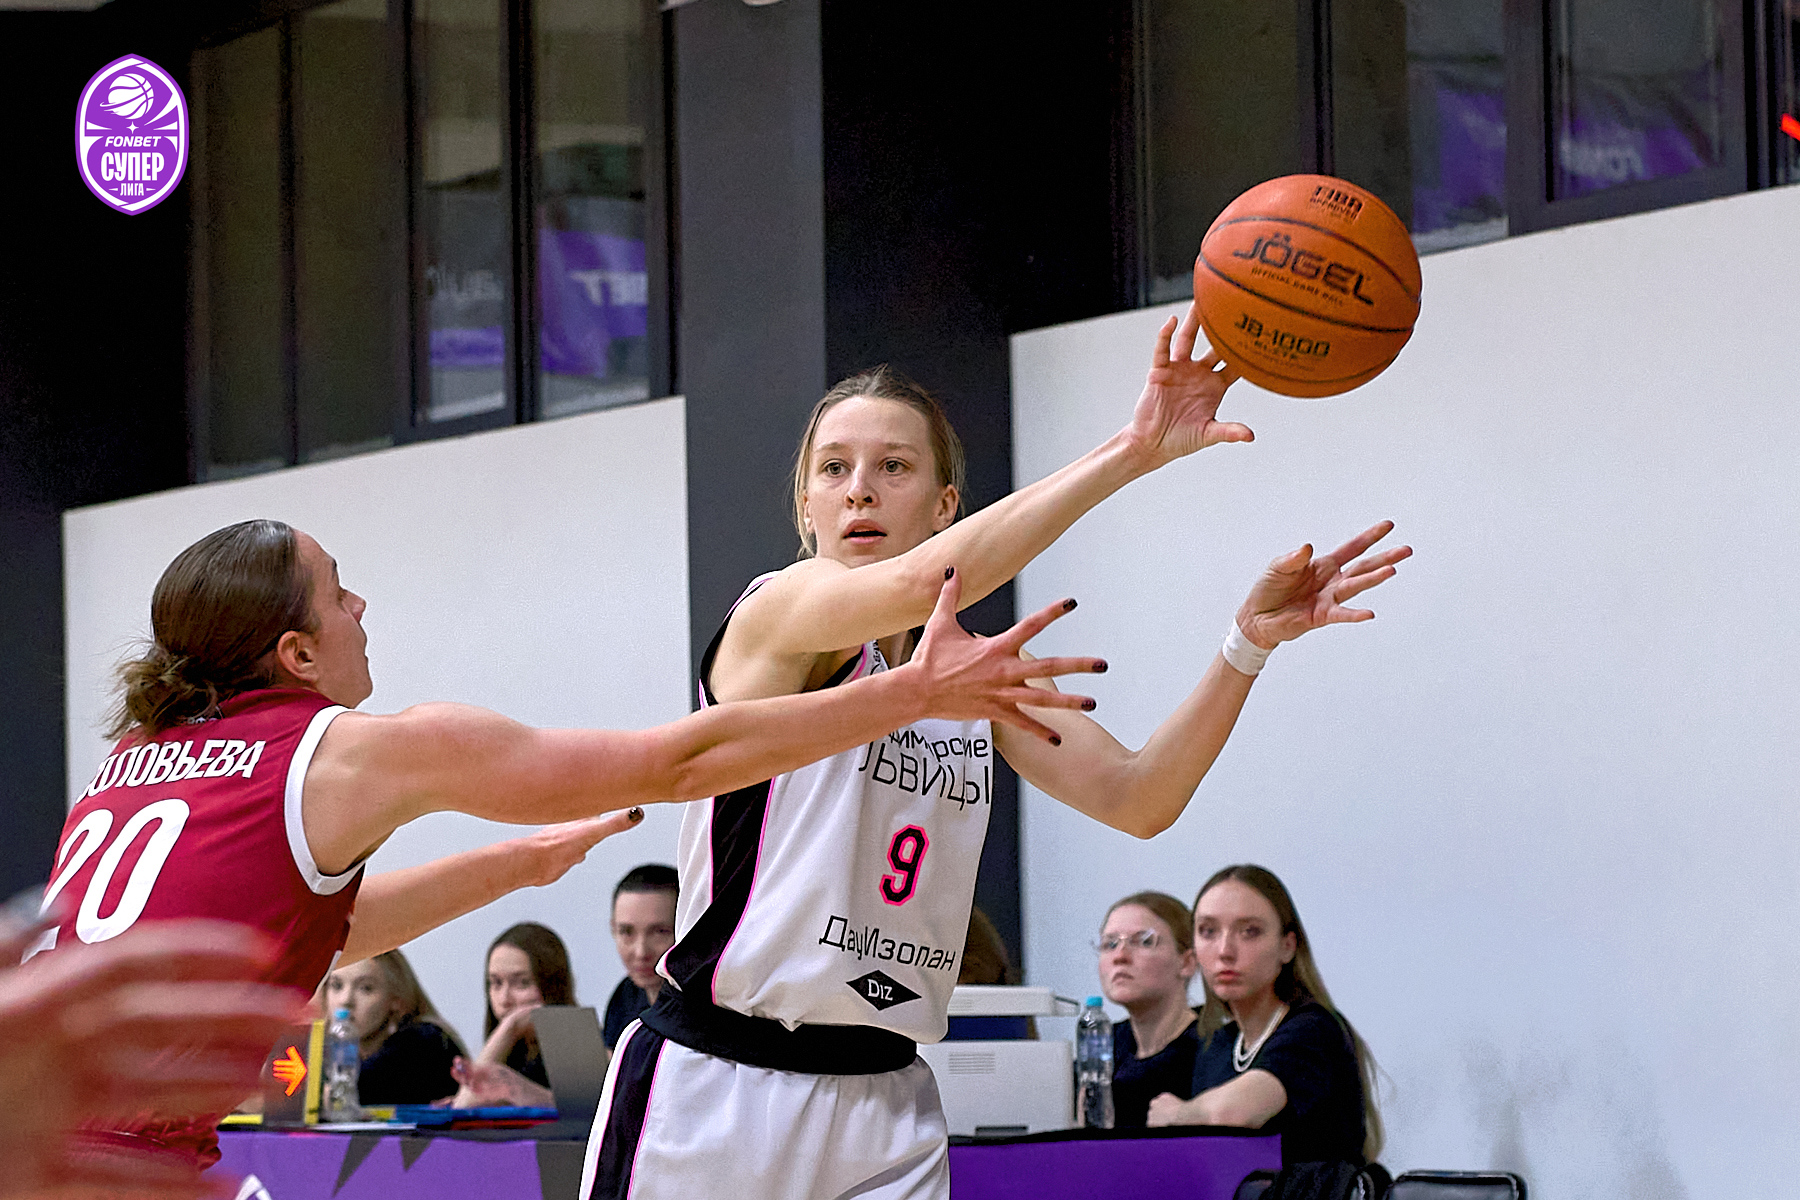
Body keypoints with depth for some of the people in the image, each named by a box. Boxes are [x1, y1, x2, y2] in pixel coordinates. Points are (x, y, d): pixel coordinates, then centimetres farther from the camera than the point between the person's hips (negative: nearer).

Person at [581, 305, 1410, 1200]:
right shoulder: (776, 613, -8)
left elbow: (1134, 799, 2)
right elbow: (923, 581, -28)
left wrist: (1250, 642, -12)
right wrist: (1131, 451, -32)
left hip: (884, 1103, 5)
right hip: (713, 1090, -5)